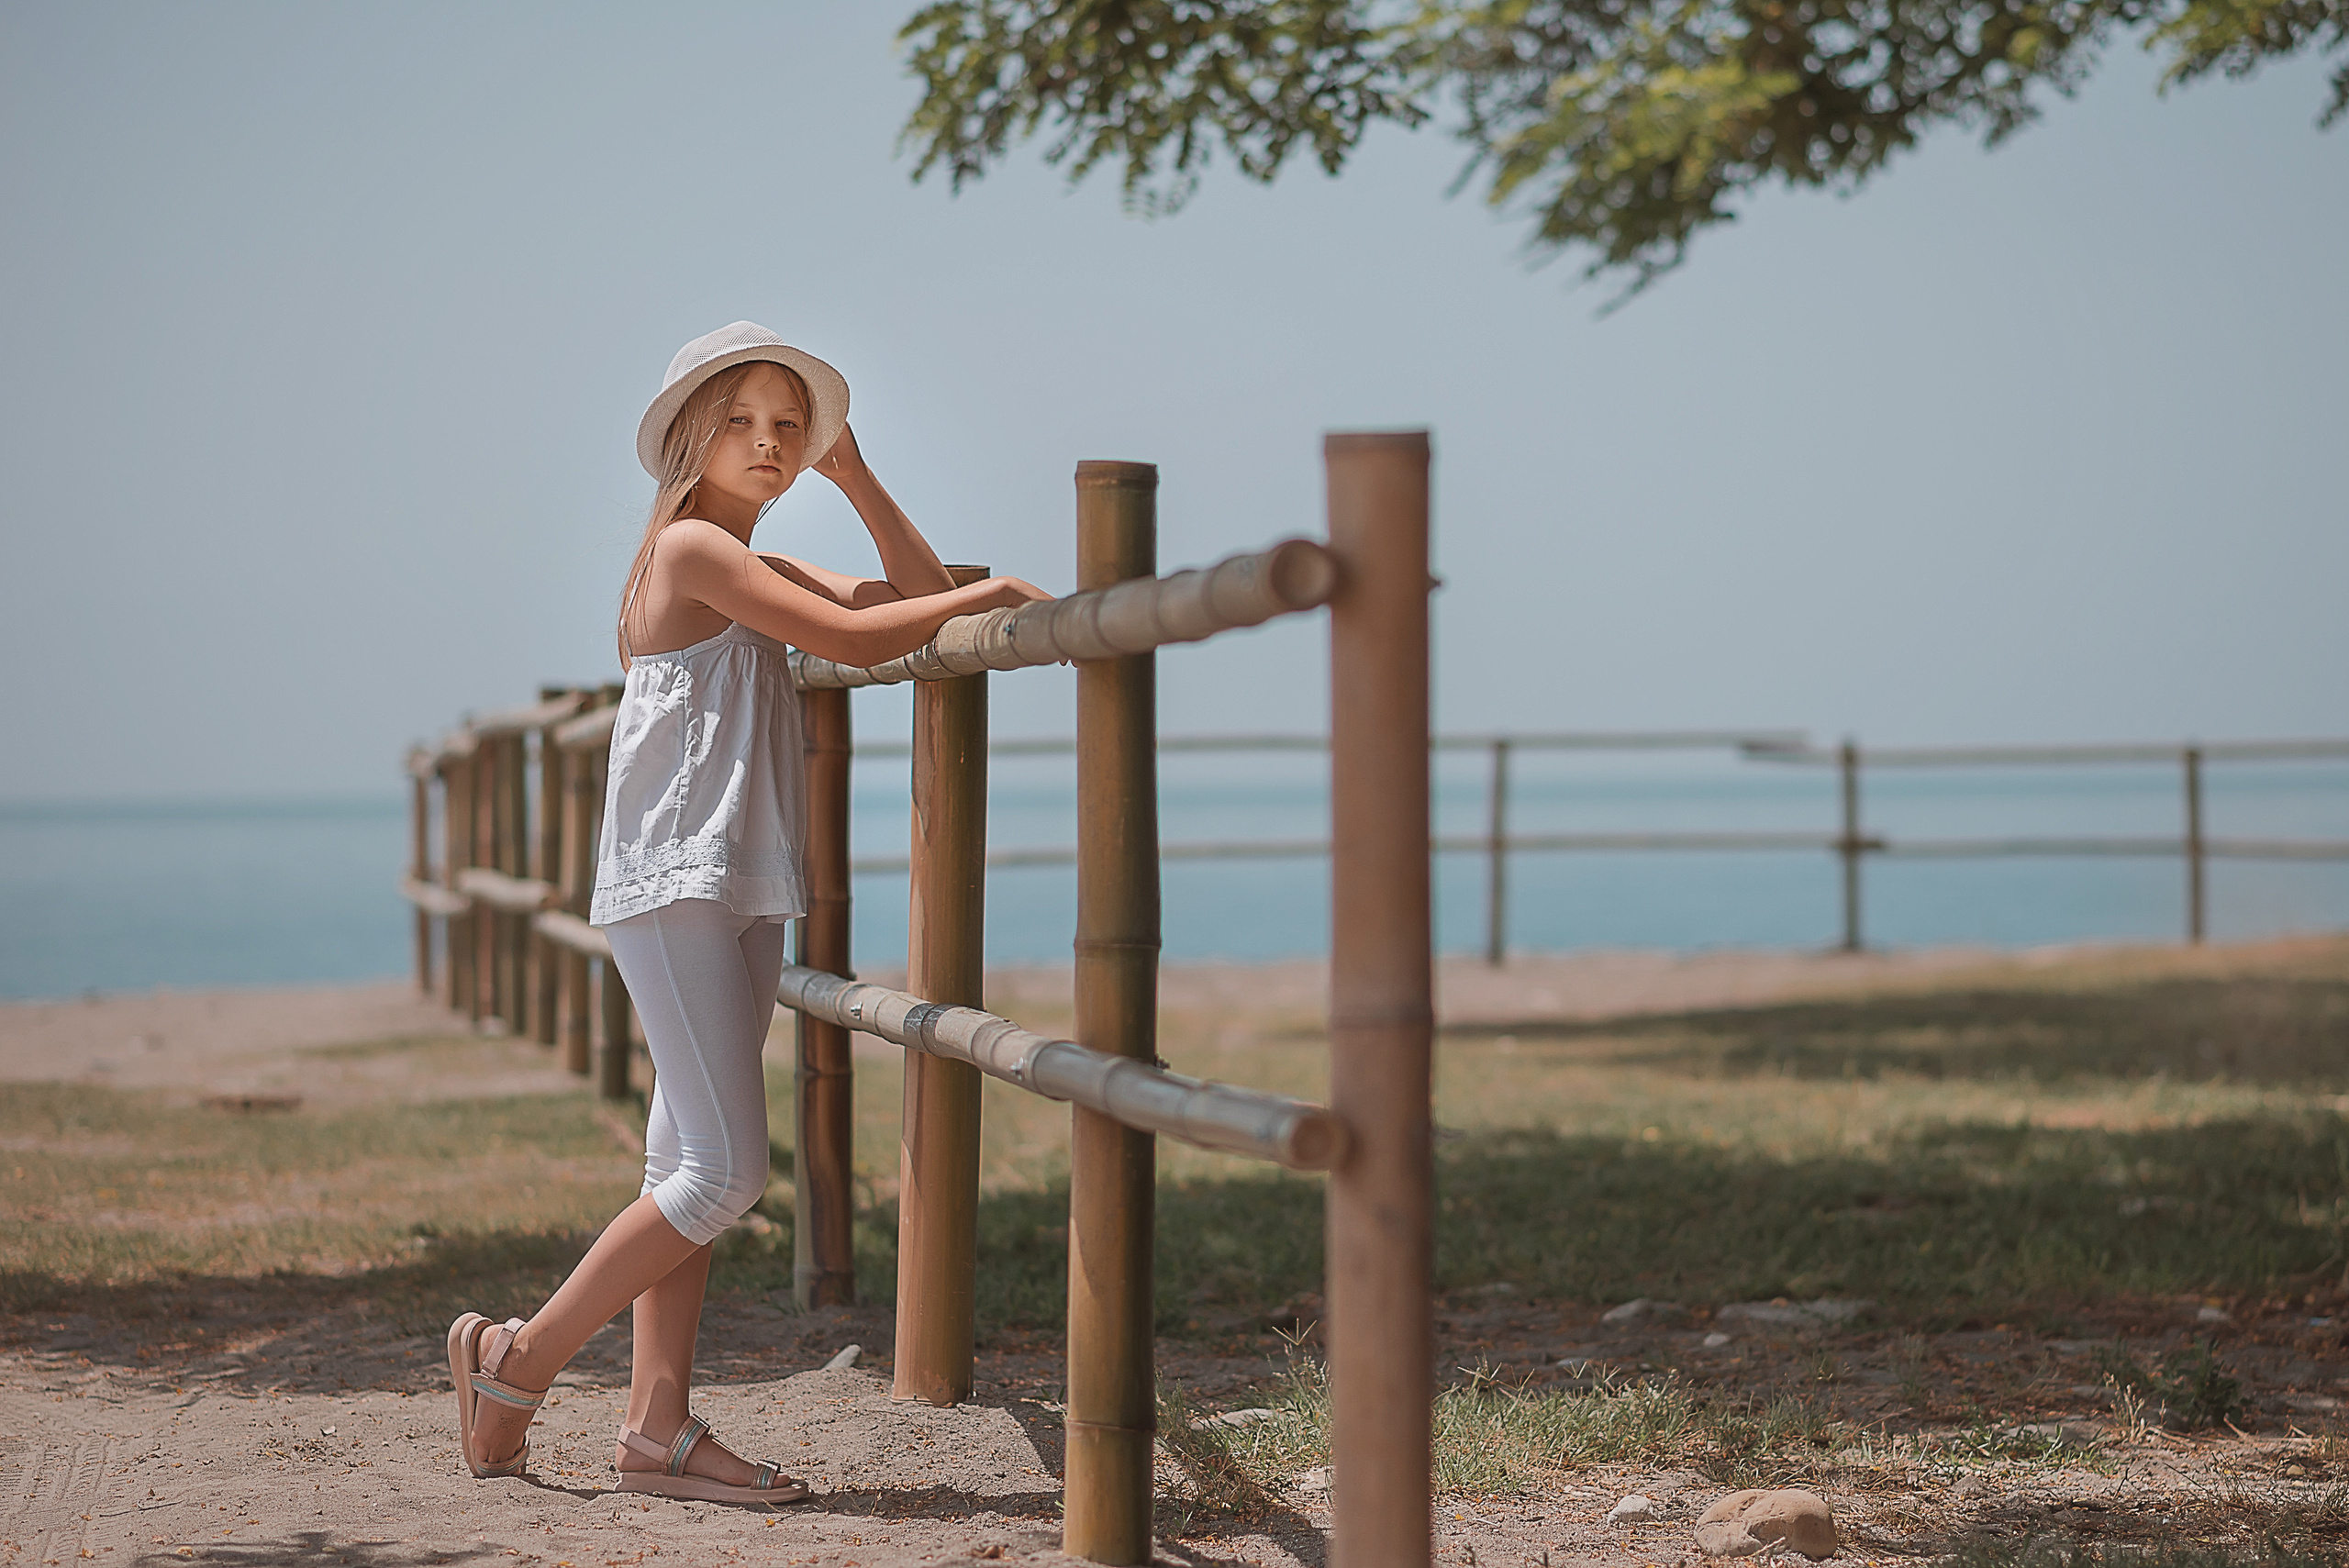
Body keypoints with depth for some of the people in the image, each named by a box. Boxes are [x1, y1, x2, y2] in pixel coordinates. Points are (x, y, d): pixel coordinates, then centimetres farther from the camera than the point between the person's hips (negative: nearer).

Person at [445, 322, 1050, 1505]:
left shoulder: (758, 573, 20)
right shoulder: (691, 547, -9)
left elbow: (913, 597, 19)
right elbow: (854, 640, -15)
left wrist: (851, 472, 13)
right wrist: (992, 593, -6)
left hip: (738, 896, 10)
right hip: (673, 886, -10)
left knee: (693, 1168, 6)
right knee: (724, 1170, -13)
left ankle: (657, 1427, 6)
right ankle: (518, 1359, -3)